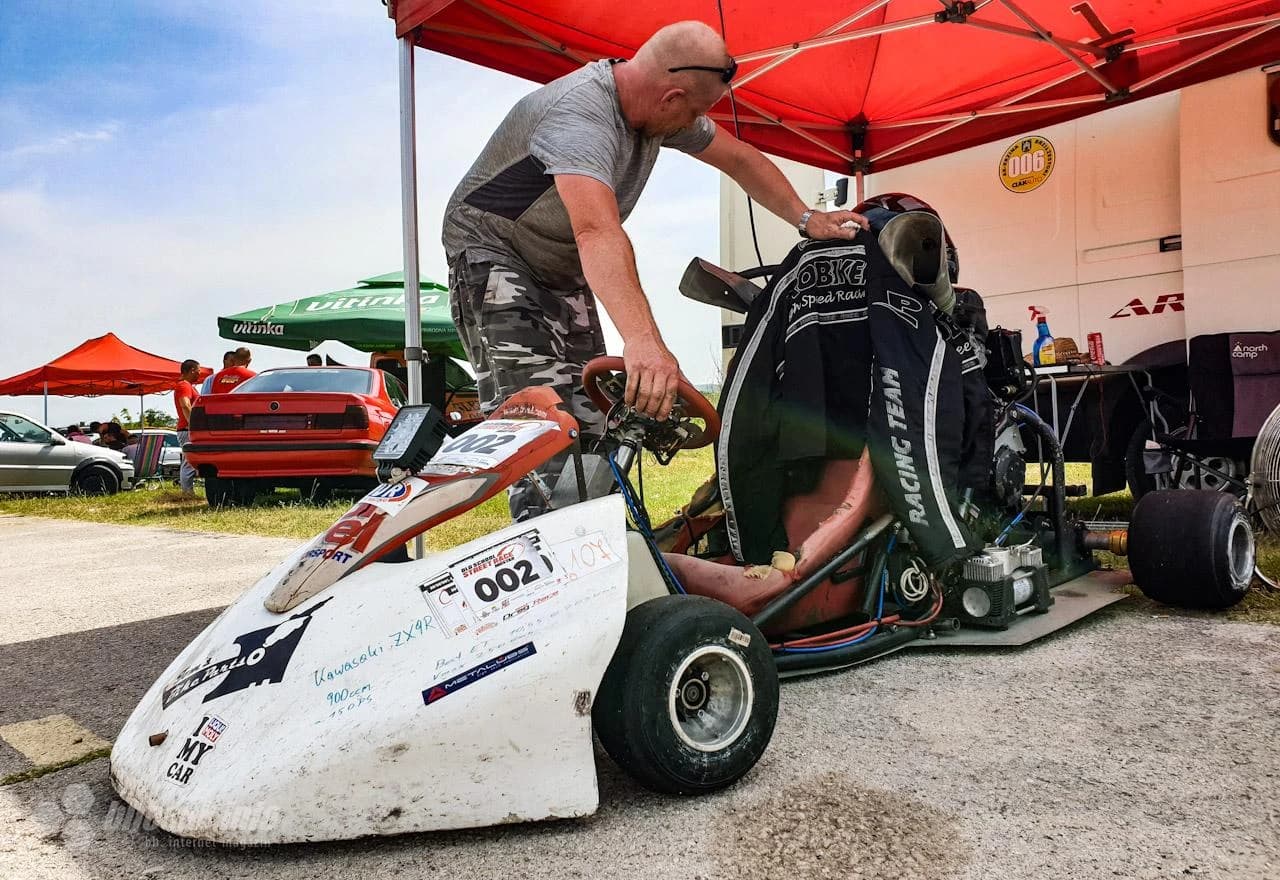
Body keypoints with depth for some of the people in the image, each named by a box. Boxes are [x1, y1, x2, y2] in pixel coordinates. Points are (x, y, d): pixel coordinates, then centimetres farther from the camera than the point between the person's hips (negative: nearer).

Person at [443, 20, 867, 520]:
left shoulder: (659, 109, -3)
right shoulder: (580, 114, -31)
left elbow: (739, 159, 10)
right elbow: (599, 232, -47)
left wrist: (806, 219, 1)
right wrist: (643, 341, -58)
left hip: (563, 270, 8)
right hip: (494, 252, -8)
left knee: (594, 425, -1)